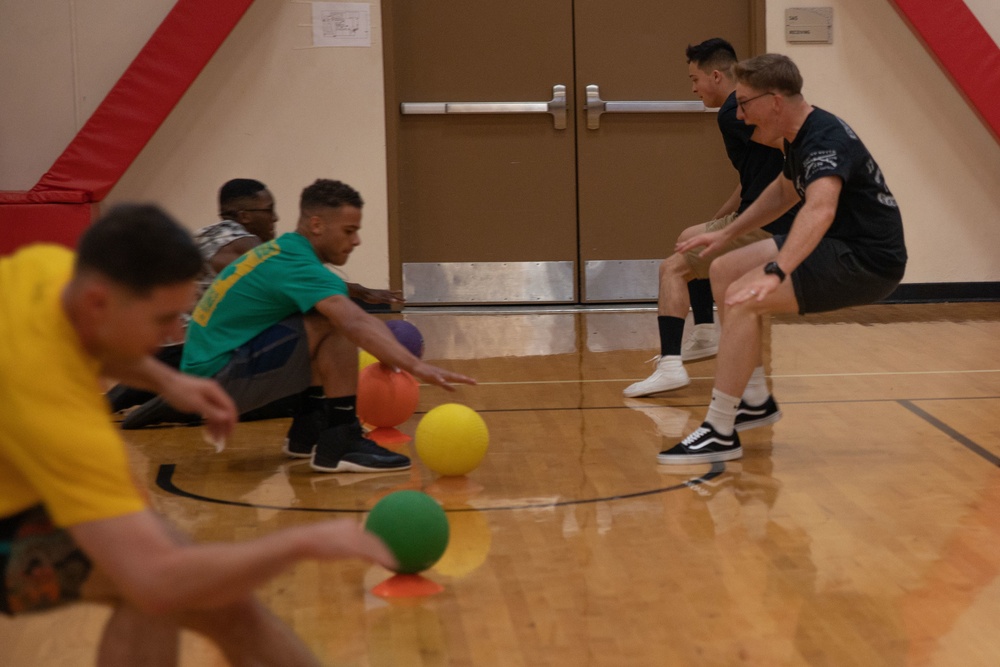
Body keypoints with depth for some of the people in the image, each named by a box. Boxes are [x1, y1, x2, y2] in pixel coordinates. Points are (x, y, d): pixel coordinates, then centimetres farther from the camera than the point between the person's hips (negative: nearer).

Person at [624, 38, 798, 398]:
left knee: (673, 267, -10)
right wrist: (715, 222, 24)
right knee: (689, 238, 30)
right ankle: (705, 335, 28)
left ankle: (670, 365, -21)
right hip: (761, 221, 10)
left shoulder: (733, 112, -13)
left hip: (761, 227, -10)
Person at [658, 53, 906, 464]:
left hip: (868, 262, -10)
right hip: (837, 246, 10)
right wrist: (727, 234, 26)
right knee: (724, 271, 10)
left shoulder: (825, 140, -23)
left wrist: (774, 273, -54)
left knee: (743, 298, -22)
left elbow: (820, 208, -43)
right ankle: (756, 401, 17)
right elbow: (785, 191, 28)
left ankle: (720, 433, -14)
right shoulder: (799, 135, 7)